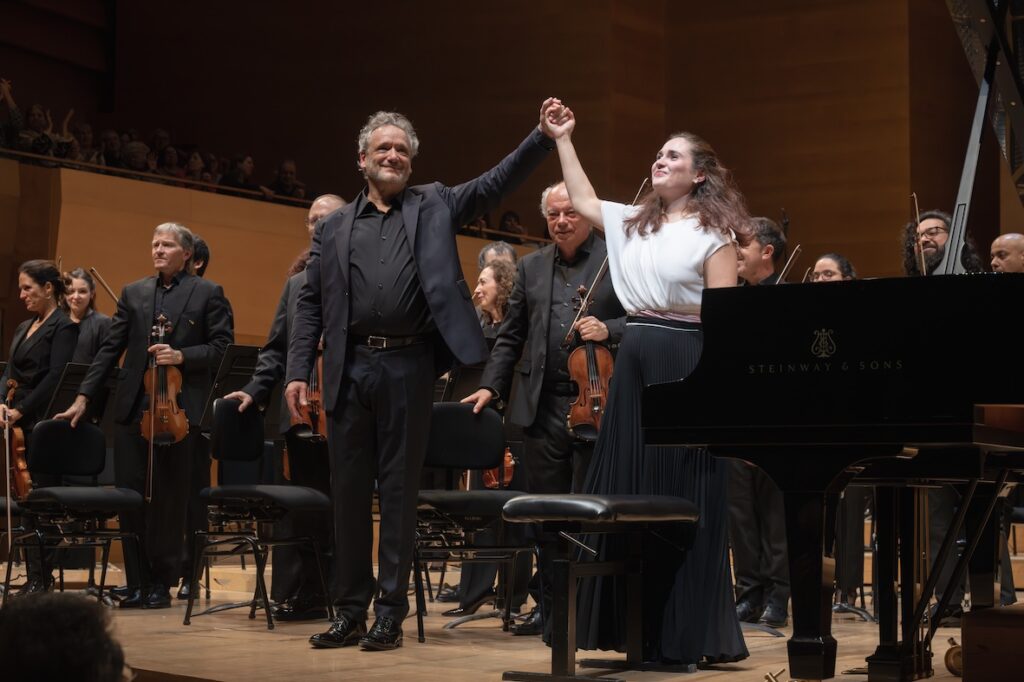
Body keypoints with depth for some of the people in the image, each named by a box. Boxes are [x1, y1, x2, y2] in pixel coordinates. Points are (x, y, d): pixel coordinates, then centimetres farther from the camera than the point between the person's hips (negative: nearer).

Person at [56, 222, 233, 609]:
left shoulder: (208, 294, 5)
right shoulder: (133, 294, 15)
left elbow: (222, 347, -1)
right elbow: (110, 349, 12)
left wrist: (183, 356, -16)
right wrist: (84, 396, 5)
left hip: (179, 408, -3)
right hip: (132, 408, 3)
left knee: (167, 497, -1)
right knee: (130, 495, 1)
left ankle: (161, 583, 9)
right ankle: (138, 583, 9)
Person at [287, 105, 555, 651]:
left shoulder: (434, 206, 11)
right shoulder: (334, 228, 13)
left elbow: (496, 182, 2)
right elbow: (311, 304, 11)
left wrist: (544, 137, -10)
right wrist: (298, 371, 2)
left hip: (408, 367, -2)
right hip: (349, 369, 2)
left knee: (399, 490, 2)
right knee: (348, 490, 6)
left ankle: (391, 613, 8)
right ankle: (351, 609, 15)